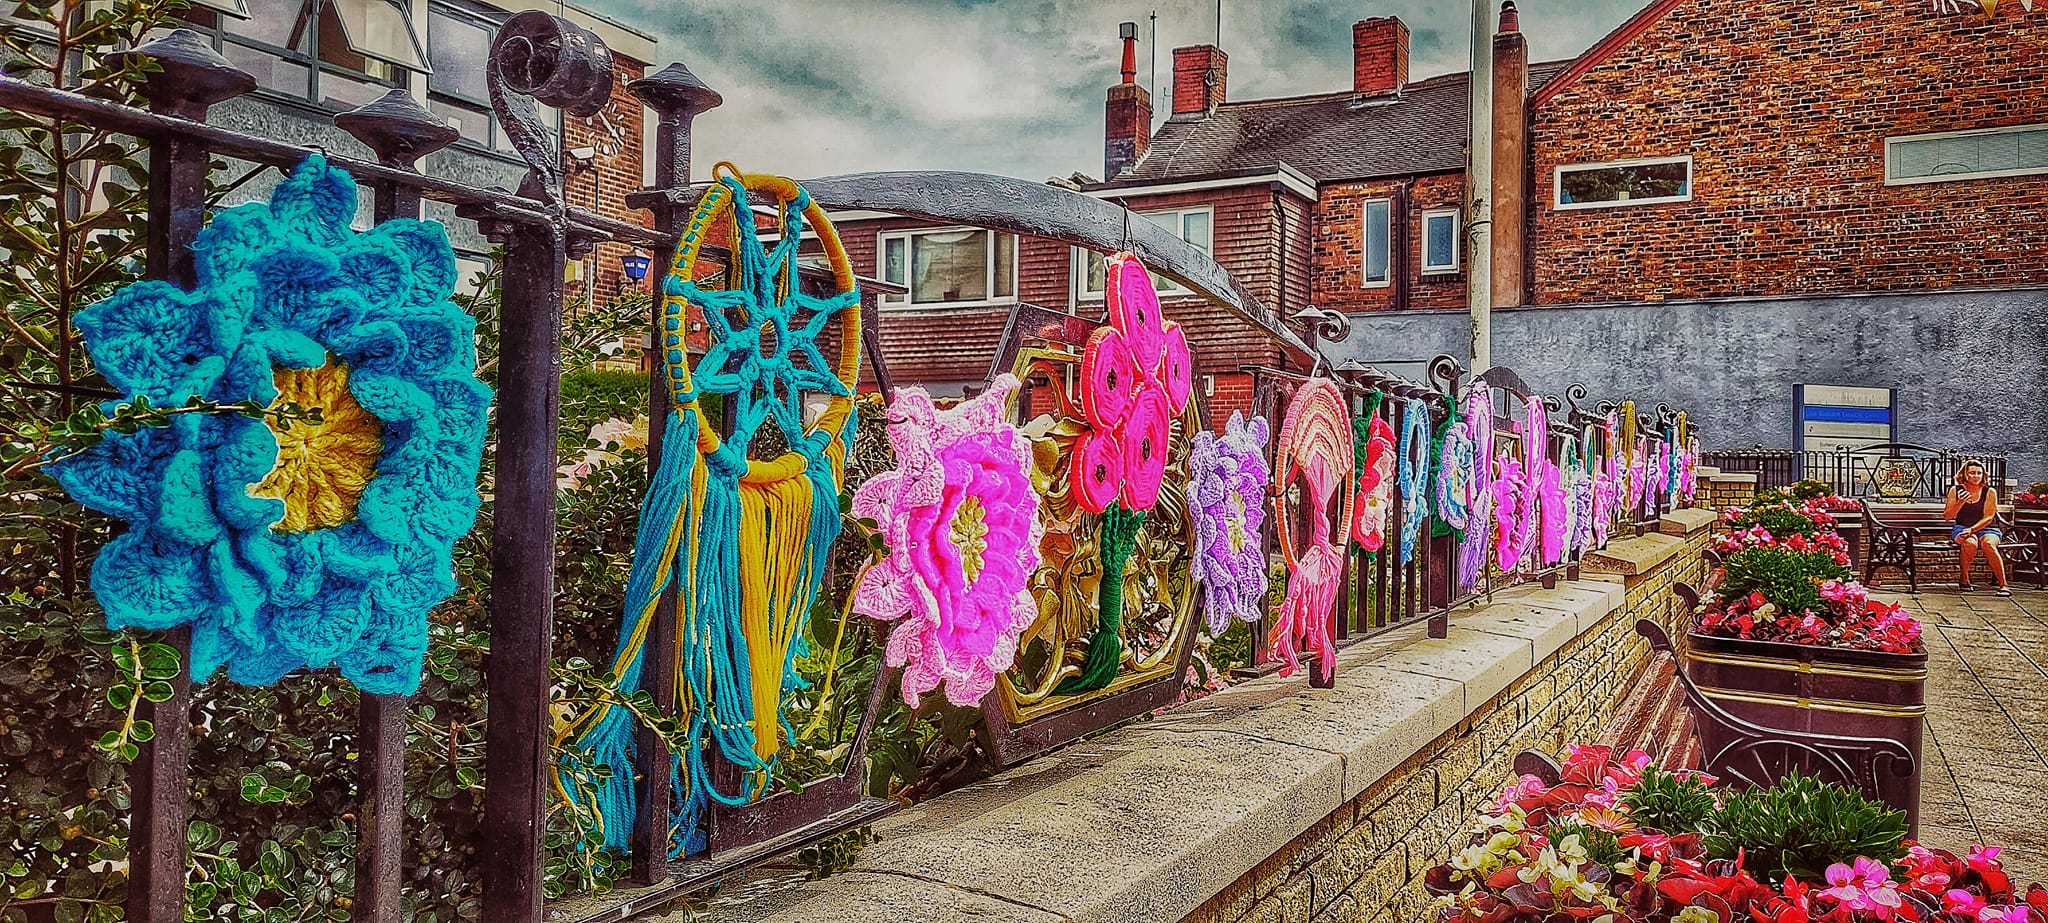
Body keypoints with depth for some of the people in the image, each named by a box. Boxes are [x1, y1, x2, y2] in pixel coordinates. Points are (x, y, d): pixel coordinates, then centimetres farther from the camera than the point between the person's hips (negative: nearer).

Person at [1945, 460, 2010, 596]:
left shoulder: (1990, 492, 2)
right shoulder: (1955, 490, 7)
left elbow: (1988, 518, -7)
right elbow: (1948, 516, 4)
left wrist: (1972, 529, -24)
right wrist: (1961, 502, -13)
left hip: (1987, 530, 0)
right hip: (1961, 529, 1)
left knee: (1987, 543, -36)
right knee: (1970, 543, -36)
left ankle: (2003, 585, -35)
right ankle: (1964, 579, -16)